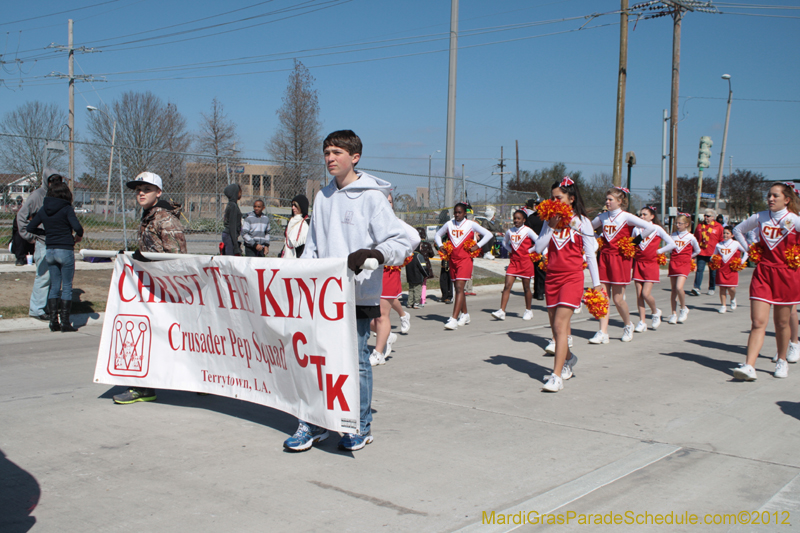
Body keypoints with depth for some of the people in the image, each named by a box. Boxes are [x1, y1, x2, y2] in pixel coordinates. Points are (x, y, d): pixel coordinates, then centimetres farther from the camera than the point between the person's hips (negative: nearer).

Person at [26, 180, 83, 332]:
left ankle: (53, 322, 10)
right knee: (67, 287, 1)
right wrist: (79, 236, 0)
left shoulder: (44, 209, 6)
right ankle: (65, 323, 0)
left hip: (50, 251, 5)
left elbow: (30, 227, 9)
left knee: (54, 287, 12)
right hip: (65, 250, -5)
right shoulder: (66, 209, -10)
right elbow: (77, 227, -20)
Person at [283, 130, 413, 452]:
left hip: (359, 293, -5)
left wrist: (370, 254, -29)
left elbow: (401, 243, -12)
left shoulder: (371, 196, -6)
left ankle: (361, 426, 18)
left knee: (356, 359, 2)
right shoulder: (323, 197, 13)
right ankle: (313, 424, 20)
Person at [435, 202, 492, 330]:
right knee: (458, 288, 12)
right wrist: (440, 245, 7)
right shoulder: (449, 224, 9)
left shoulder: (471, 225, -2)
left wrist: (477, 246, -9)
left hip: (465, 259, -5)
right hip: (453, 259, 5)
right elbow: (438, 234, 24)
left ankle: (454, 319, -22)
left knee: (459, 288, -14)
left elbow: (488, 234, 0)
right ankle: (465, 315, 29)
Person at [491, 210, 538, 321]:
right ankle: (502, 311, -10)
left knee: (526, 287, 6)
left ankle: (528, 311, 22)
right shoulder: (510, 231, 6)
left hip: (525, 262, -4)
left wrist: (529, 251, -10)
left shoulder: (527, 231, -7)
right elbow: (504, 242, 24)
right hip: (514, 261, 4)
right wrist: (511, 250, 8)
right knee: (507, 286, -6)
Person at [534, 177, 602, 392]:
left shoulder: (581, 222, -2)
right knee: (555, 327, 12)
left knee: (560, 325, -16)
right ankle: (569, 359, 39)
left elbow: (590, 255, 1)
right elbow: (538, 248, 1)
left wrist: (596, 283, -1)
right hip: (552, 277, 5)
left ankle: (556, 377, -16)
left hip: (572, 277, -5)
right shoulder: (551, 220, 10)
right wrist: (551, 227, -8)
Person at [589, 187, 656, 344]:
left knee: (618, 298, -2)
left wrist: (636, 241, -9)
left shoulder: (626, 217, -6)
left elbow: (651, 227, -14)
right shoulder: (602, 217, 9)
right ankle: (603, 333, 0)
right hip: (604, 257, 5)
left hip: (620, 258, -5)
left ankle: (628, 326, 24)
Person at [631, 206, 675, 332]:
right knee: (639, 294, 0)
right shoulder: (636, 229, 9)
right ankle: (642, 322, 6)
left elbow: (672, 244, -2)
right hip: (638, 263, 4)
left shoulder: (657, 229, 0)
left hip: (651, 264, -3)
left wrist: (658, 251, -5)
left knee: (646, 294, -12)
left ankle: (655, 312, 17)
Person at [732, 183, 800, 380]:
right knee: (758, 322, -8)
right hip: (762, 273, 2)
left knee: (782, 322, 10)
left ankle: (782, 361, 30)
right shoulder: (760, 217, 3)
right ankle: (749, 367, -15)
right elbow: (738, 229, 19)